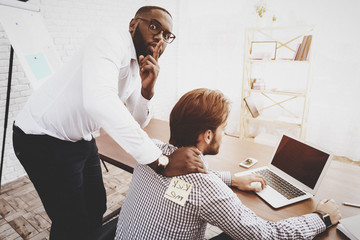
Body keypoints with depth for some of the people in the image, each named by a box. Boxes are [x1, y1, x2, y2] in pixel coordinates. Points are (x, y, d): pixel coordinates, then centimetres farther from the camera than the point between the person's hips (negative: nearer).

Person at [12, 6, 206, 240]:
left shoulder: (143, 66, 2)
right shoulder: (112, 41, -24)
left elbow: (136, 122, 2)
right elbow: (99, 101, -44)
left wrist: (147, 89, -18)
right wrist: (162, 162, -44)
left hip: (82, 139, 8)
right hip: (43, 139, -7)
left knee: (96, 207, 18)